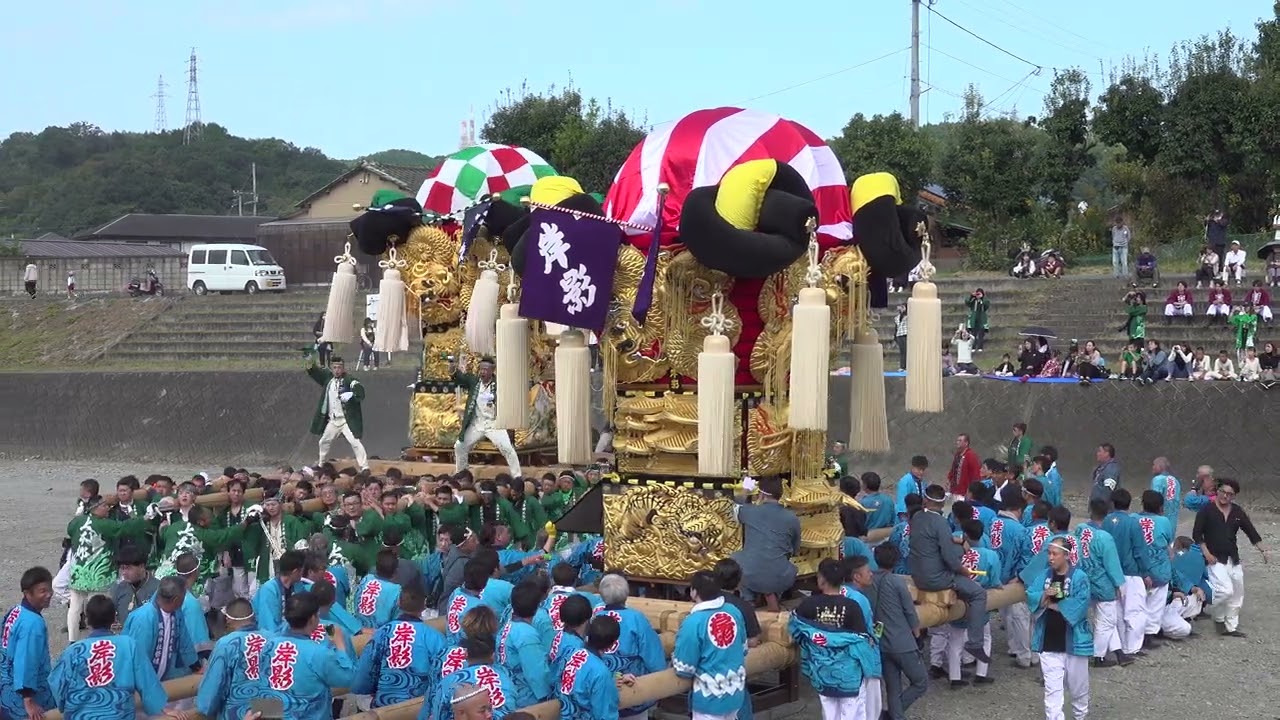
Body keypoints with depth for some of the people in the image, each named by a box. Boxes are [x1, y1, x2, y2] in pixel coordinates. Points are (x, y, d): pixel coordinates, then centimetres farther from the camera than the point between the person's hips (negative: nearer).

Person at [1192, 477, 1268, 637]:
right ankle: (1219, 618, 7)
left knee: (1237, 594, 9)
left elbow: (1251, 532, 9)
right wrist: (1207, 554, -14)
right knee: (1226, 590, -19)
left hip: (1233, 559, 5)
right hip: (1215, 559, -5)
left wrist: (1262, 550, -2)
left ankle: (1231, 627, 23)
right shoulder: (1207, 510, -7)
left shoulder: (1237, 512, 5)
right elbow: (1197, 534, -6)